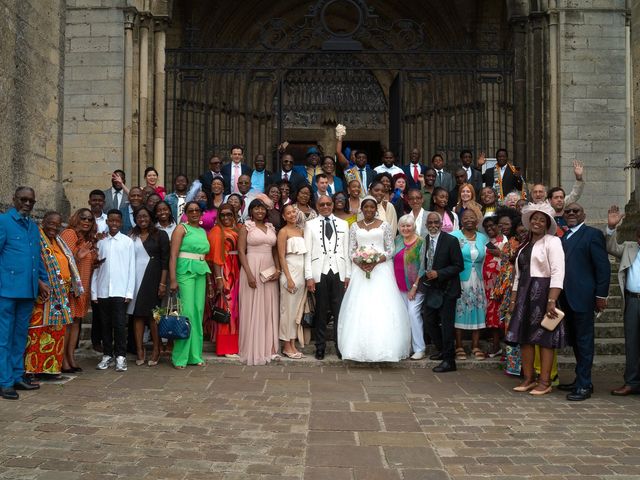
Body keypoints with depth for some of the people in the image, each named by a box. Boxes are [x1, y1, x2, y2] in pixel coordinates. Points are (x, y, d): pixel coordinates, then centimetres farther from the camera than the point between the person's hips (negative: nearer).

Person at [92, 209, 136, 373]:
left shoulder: (127, 242, 2)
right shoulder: (101, 242, 10)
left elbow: (131, 268, 1)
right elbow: (95, 268, 11)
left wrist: (129, 292, -4)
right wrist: (93, 291, 6)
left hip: (120, 290, -3)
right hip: (102, 290, 3)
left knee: (119, 324, -4)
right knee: (105, 324, 8)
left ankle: (120, 356, 3)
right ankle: (107, 355, 17)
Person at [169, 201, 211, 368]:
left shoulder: (203, 231, 18)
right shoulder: (181, 228, 0)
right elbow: (173, 255, -7)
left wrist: (208, 280, 16)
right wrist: (173, 280, -16)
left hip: (201, 273, 6)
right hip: (185, 271, -6)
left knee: (198, 313, 5)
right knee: (186, 312, -9)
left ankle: (195, 354, 13)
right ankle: (180, 357, -2)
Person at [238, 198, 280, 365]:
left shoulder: (271, 228, 14)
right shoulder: (246, 227, 0)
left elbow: (275, 251, 15)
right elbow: (241, 252, -6)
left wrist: (278, 269, 0)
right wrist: (249, 274, -15)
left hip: (269, 271, 5)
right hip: (252, 269, -4)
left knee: (269, 308, 6)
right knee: (253, 309, -1)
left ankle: (269, 348, 15)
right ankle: (253, 350, 6)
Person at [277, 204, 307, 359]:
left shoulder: (301, 231, 13)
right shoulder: (283, 231, -5)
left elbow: (306, 253, 14)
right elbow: (281, 256, -10)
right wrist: (288, 278, -16)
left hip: (302, 273, 7)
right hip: (290, 271, -6)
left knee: (298, 310, 9)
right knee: (288, 309, 0)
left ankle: (293, 344, 17)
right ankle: (286, 346, 8)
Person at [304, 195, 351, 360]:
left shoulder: (343, 224, 12)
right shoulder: (310, 225, 6)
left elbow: (346, 250, 10)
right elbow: (307, 252, 2)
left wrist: (348, 274, 5)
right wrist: (309, 277, -4)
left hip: (338, 272, 1)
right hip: (320, 273, -1)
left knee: (339, 311, 1)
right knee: (321, 312, 4)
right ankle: (320, 347, 13)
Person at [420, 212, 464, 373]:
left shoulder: (451, 240, -12)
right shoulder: (424, 240, 5)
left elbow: (459, 266, -13)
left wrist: (438, 273, -20)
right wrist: (424, 276, 1)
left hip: (446, 289, -6)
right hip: (430, 288, 6)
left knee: (446, 323, -2)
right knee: (428, 321, 12)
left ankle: (449, 361, 8)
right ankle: (442, 350, 33)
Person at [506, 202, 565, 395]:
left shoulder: (552, 242, -4)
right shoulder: (525, 246, 19)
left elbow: (557, 273, -14)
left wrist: (551, 301, -22)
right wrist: (513, 300, 15)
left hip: (543, 293, -7)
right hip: (524, 294, 7)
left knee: (544, 338, -3)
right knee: (524, 337, 6)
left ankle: (545, 382, 5)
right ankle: (528, 379, 16)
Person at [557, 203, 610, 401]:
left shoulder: (592, 234, -4)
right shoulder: (563, 238, 17)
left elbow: (603, 267, -8)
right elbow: (560, 266, 14)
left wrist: (601, 295, -12)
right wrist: (559, 298, 7)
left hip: (583, 297, -7)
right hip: (567, 298, 7)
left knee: (584, 342, -2)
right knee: (574, 341, 14)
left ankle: (584, 385, 3)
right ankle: (580, 380, 24)